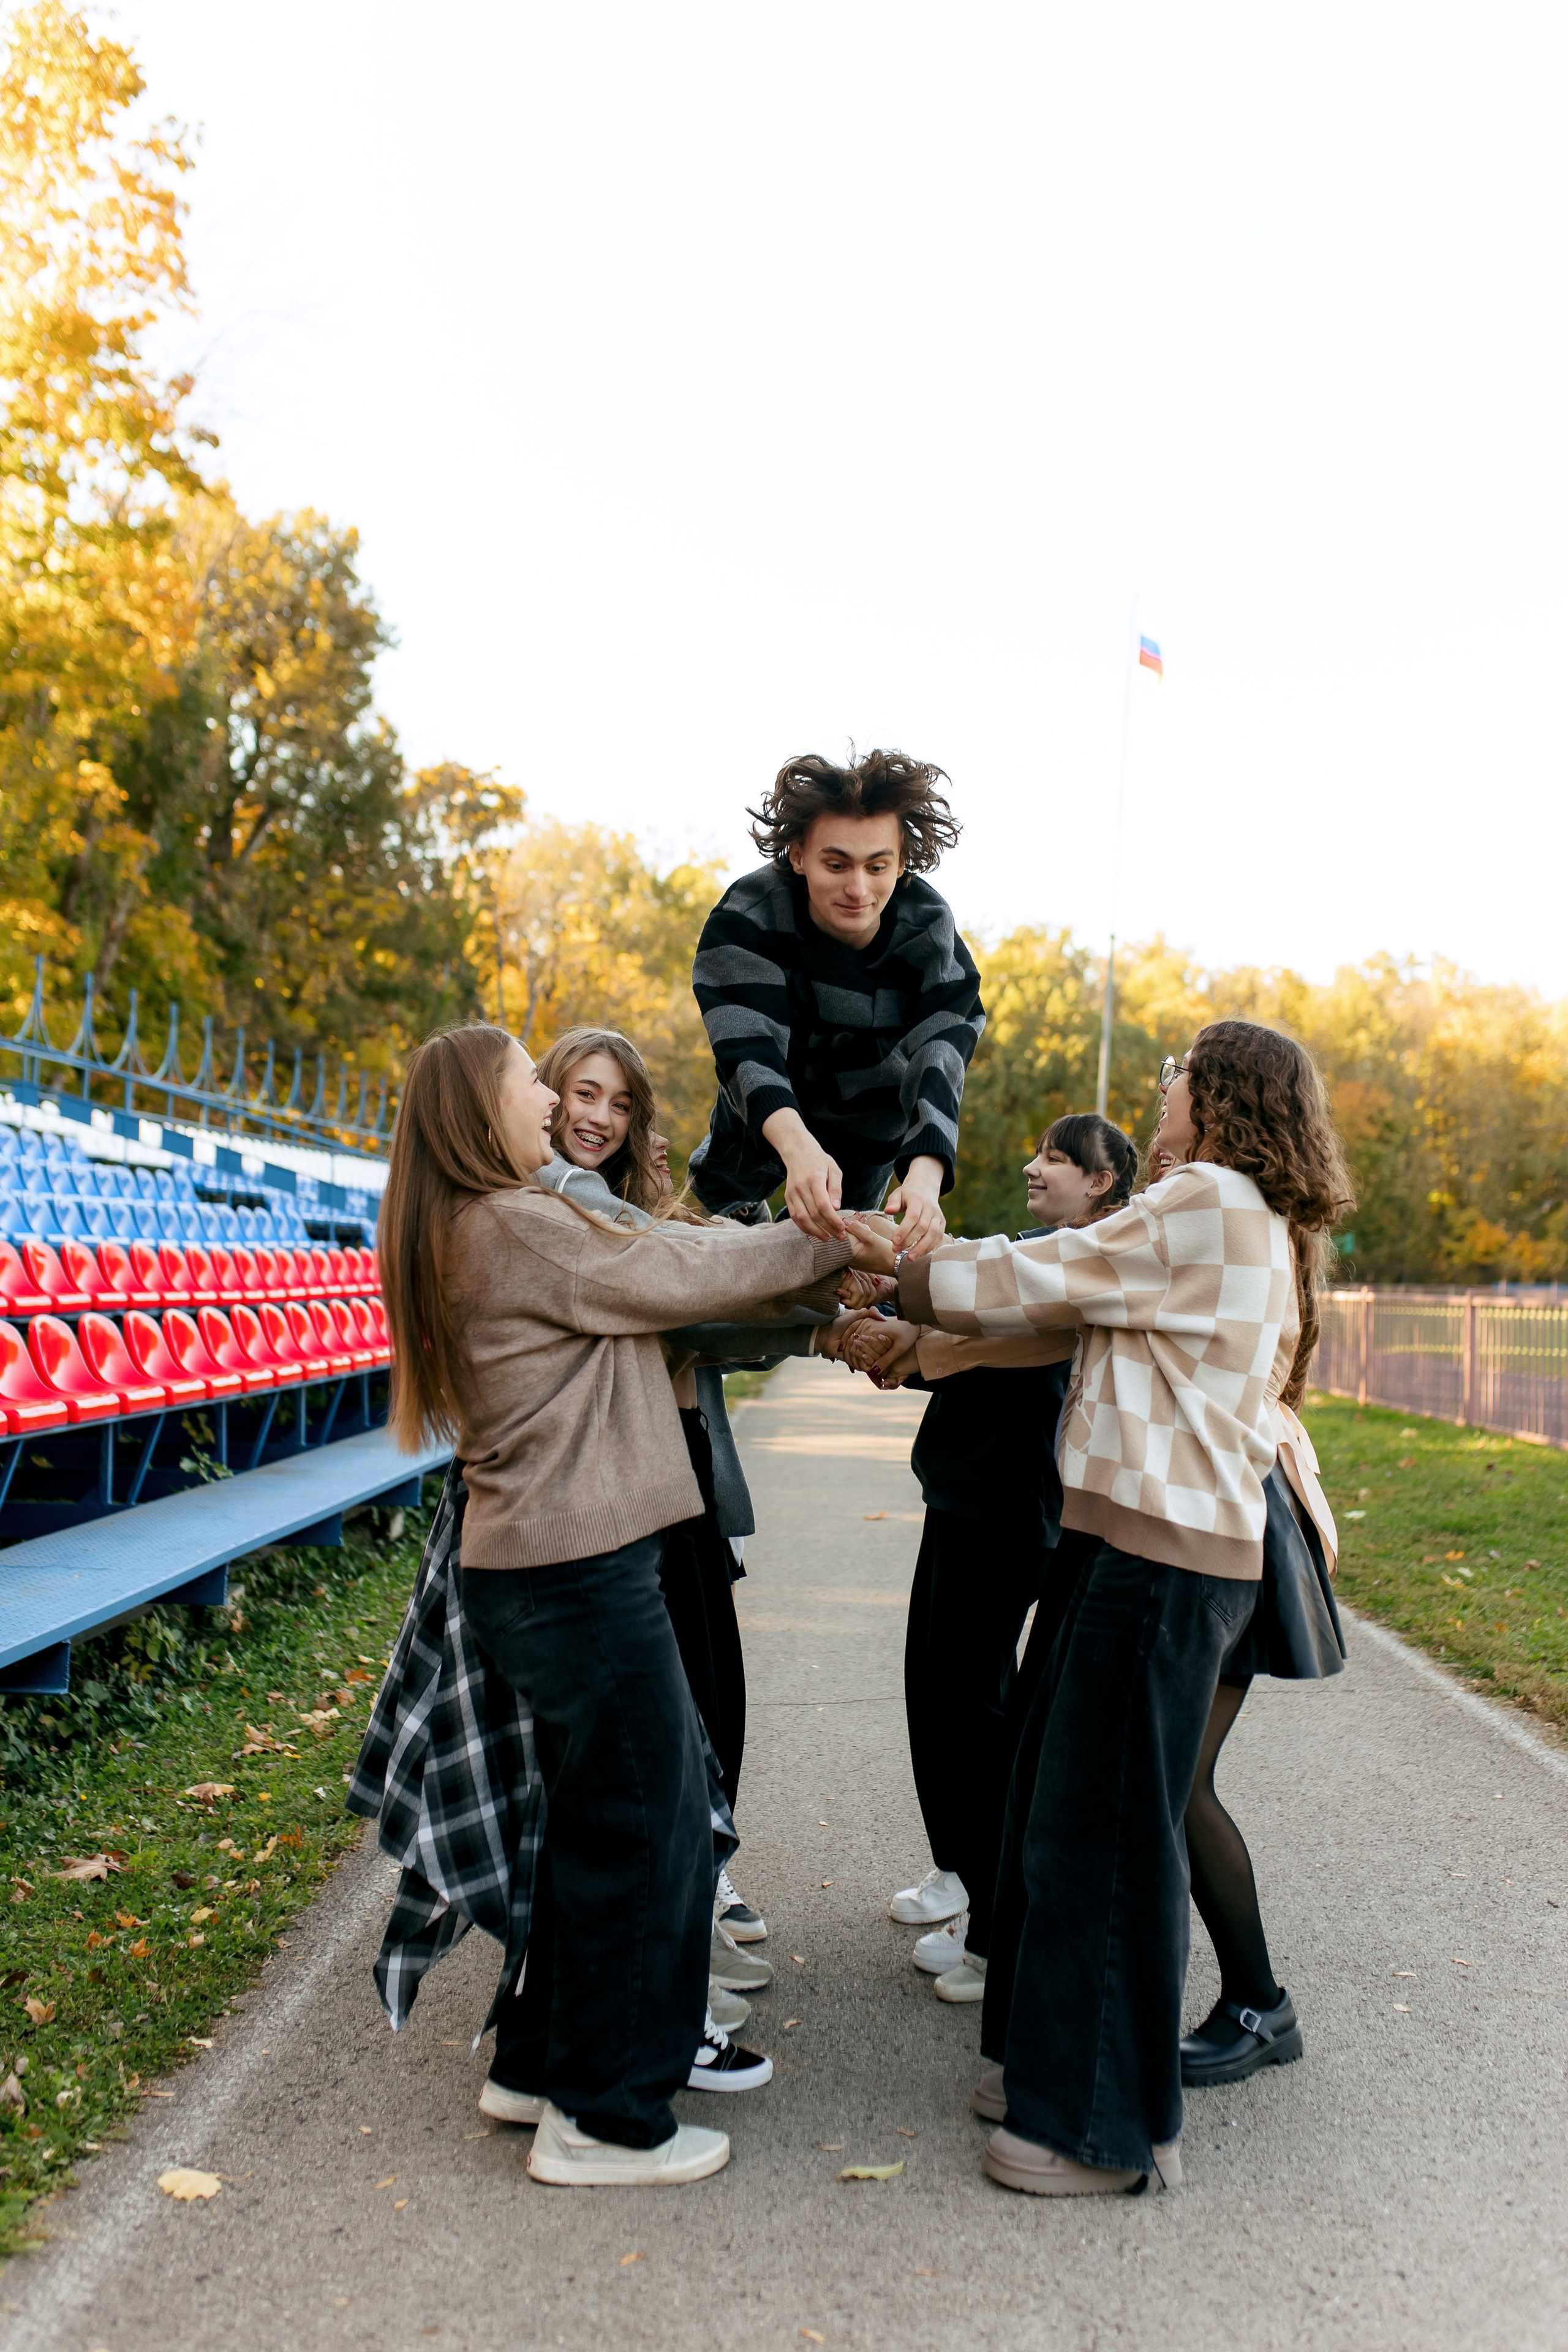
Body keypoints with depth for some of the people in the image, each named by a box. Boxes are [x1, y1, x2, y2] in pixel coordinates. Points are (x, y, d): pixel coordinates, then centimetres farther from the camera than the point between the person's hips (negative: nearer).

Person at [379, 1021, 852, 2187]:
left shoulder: (470, 1234, 13)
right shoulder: (521, 1228, -17)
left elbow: (640, 1276, 14)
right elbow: (686, 1273, -10)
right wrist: (832, 1237, 3)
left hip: (543, 1565, 10)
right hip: (579, 1575, -10)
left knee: (632, 1813, 22)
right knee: (636, 1830, 4)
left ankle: (546, 2063, 36)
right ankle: (605, 2121, 19)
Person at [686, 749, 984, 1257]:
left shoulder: (929, 928, -32)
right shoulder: (747, 916, -35)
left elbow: (937, 1062, -42)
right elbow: (747, 1047, -47)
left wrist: (925, 1176, -63)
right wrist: (798, 1146, -68)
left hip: (873, 1117, 0)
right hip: (768, 1109, 0)